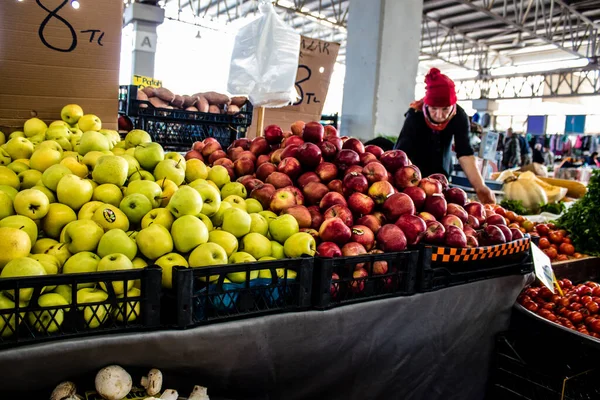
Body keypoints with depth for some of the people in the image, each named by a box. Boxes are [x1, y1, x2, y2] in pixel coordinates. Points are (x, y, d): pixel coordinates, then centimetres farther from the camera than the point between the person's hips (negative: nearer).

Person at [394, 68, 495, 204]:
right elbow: (402, 150, -37)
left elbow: (465, 153, -27)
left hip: (440, 172, 3)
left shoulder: (459, 117, -19)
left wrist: (480, 187, -42)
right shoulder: (416, 114, -27)